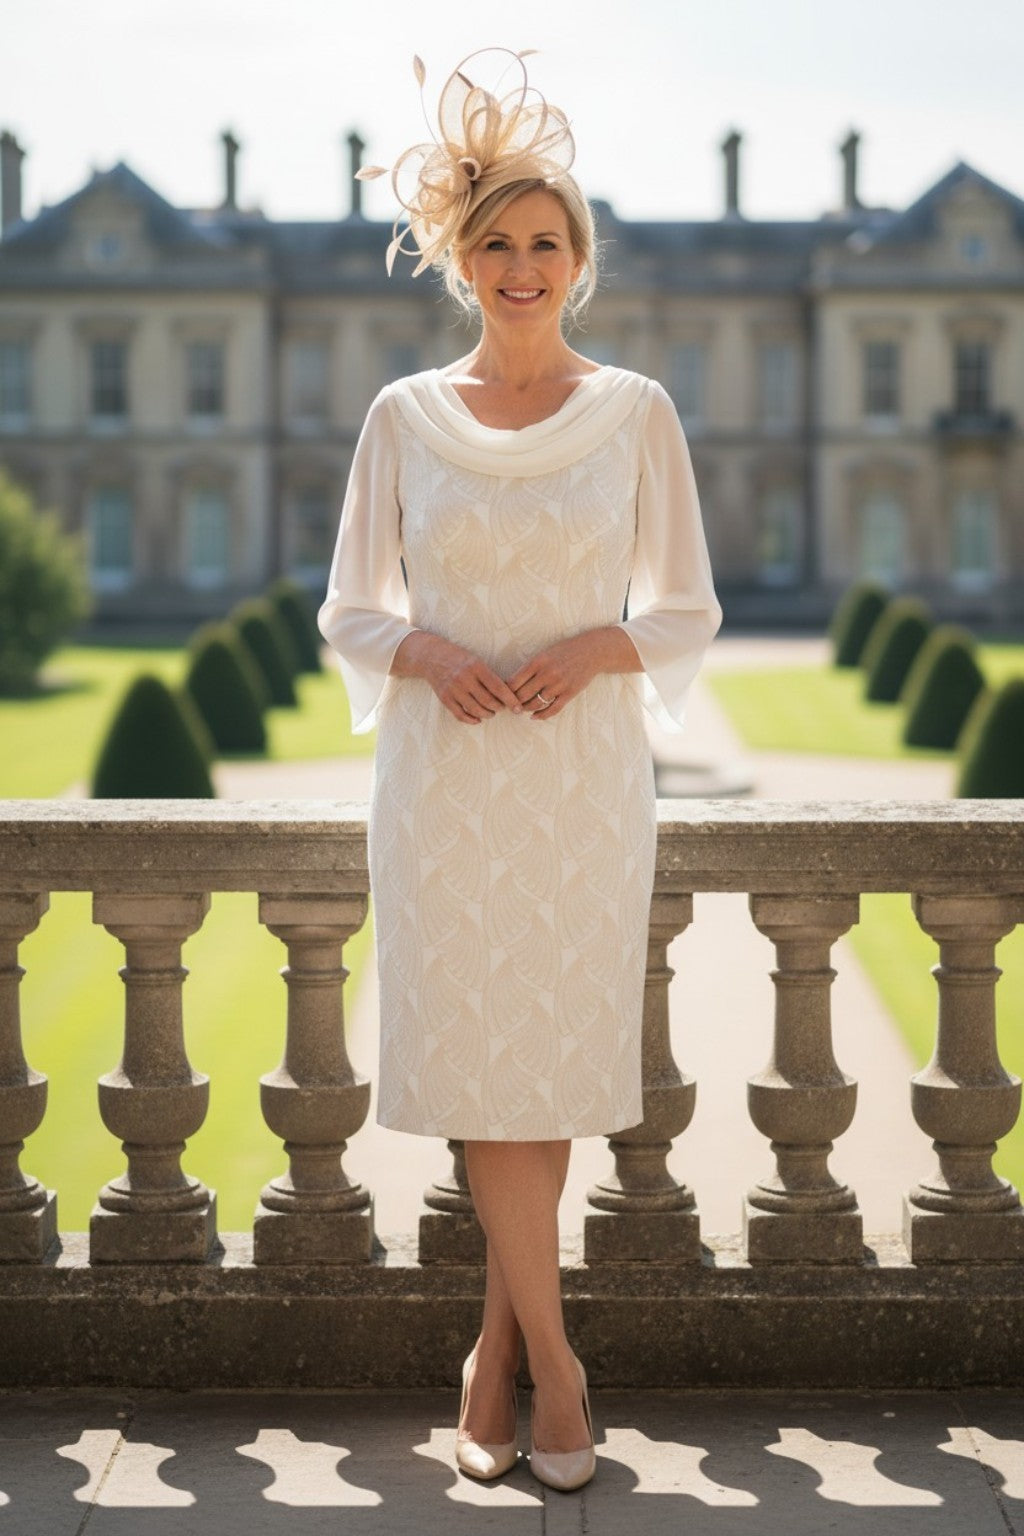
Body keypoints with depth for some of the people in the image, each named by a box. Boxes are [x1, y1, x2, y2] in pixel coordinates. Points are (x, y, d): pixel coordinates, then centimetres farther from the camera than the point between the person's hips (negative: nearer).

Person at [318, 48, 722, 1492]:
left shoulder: (637, 412, 2)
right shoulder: (404, 418, 3)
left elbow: (690, 612, 5)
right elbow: (350, 612, 7)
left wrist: (599, 645, -15)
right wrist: (425, 652, -13)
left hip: (584, 777, 0)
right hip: (445, 777, 0)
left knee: (554, 1062, 4)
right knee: (480, 1058, -1)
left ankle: (501, 1341, 20)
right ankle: (551, 1356, 12)